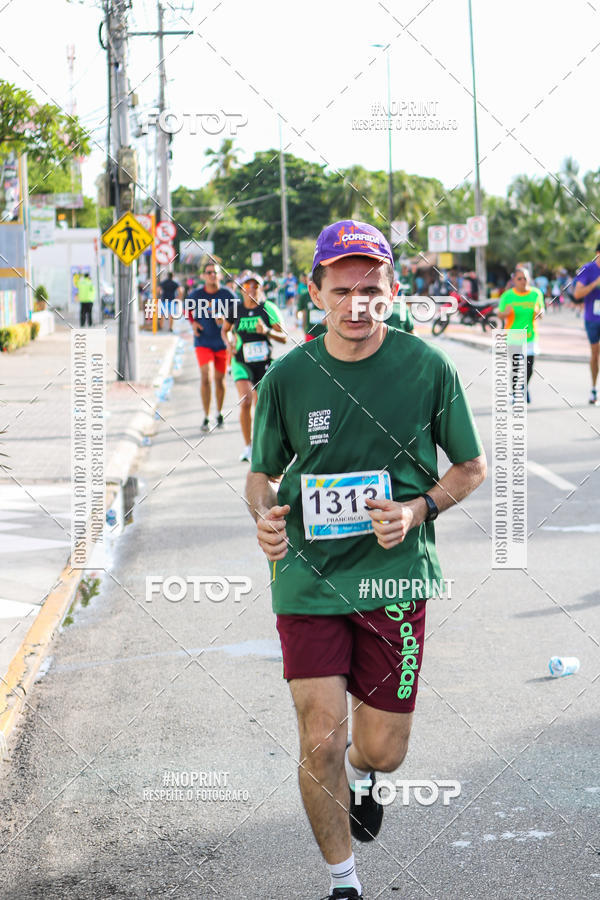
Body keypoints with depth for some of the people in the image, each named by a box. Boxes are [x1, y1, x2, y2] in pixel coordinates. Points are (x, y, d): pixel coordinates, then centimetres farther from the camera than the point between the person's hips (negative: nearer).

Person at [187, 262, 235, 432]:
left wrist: (226, 320, -16)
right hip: (203, 341, -1)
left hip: (222, 342, 1)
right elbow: (187, 309, 17)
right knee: (206, 377, -13)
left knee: (219, 379, 10)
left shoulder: (227, 294, -5)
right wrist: (193, 322, -1)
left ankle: (219, 414, 29)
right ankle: (206, 417, -6)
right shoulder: (196, 294, -3)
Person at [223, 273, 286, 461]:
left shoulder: (268, 309, -7)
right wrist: (230, 344, -1)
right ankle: (247, 446, -8)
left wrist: (267, 331, -25)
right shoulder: (235, 309, -1)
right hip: (242, 362, 0)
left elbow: (284, 337, -8)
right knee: (245, 402, -18)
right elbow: (225, 330, 19)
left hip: (263, 362, 0)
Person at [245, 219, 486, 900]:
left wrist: (417, 510, -12)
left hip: (394, 575, 0)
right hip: (308, 579, 0)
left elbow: (471, 467, 6)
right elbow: (262, 473, 11)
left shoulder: (428, 368, -5)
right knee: (319, 744, -5)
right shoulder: (287, 377, -2)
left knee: (383, 750, 5)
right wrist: (264, 516, -12)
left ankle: (360, 773, 45)